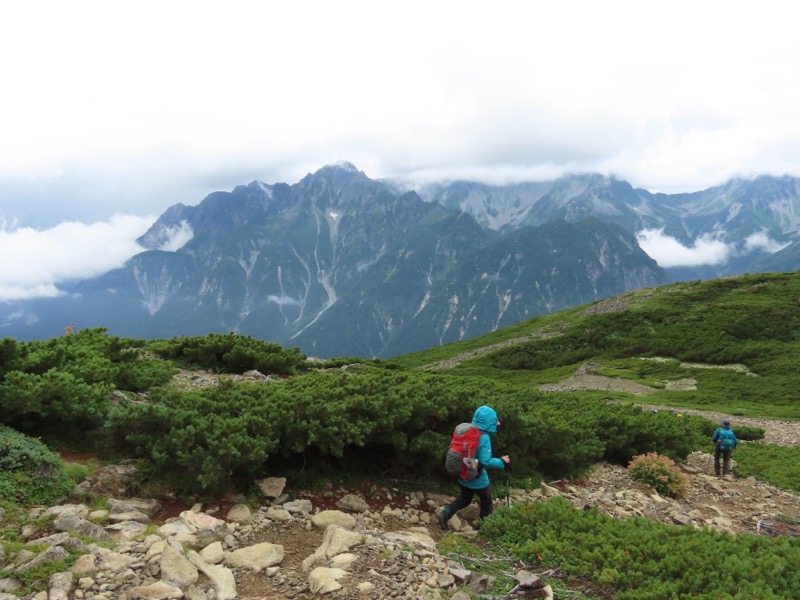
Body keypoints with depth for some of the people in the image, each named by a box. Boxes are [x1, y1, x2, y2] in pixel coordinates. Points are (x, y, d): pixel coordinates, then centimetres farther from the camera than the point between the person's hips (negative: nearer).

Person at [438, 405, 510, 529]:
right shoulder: (484, 438, -26)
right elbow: (485, 462, -28)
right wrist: (502, 462, -15)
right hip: (477, 478, -6)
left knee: (465, 498, 26)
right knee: (487, 503, 19)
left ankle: (445, 513, 9)